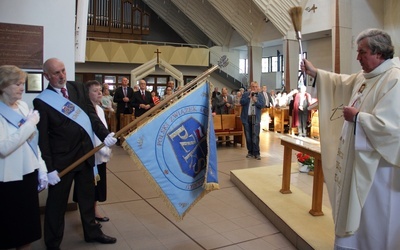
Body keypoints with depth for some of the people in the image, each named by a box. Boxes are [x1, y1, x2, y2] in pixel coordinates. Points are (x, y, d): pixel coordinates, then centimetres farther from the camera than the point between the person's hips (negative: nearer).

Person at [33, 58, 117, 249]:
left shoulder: (79, 88, 3)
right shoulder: (41, 101, -10)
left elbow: (91, 115, 1)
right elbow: (42, 138, -11)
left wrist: (105, 135, -16)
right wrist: (49, 168, -13)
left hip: (85, 153, 5)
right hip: (61, 158, -4)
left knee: (87, 196, 19)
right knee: (57, 202, 11)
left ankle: (91, 232, 38)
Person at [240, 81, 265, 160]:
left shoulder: (260, 96, 6)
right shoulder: (245, 94, 6)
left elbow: (262, 105, -4)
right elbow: (241, 102, -8)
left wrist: (255, 100, -16)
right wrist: (249, 97, -13)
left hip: (255, 118, -1)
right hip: (246, 118, 1)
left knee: (255, 136, -7)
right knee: (248, 136, 7)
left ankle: (256, 153, -3)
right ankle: (250, 152, 17)